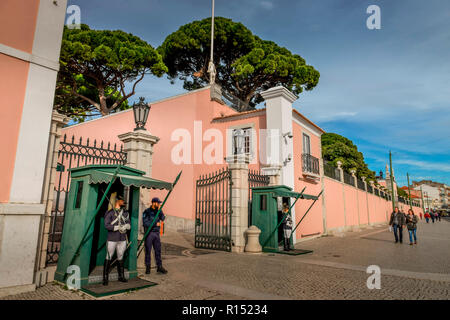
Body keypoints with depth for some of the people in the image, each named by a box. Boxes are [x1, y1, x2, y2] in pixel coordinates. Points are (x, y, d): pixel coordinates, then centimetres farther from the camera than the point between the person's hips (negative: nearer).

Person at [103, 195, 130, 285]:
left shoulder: (125, 213, 12)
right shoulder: (110, 213, -4)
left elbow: (128, 225, 8)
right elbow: (106, 225, -13)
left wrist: (125, 226, -14)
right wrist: (118, 227, -16)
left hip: (122, 239, 5)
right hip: (112, 239, -4)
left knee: (120, 258, 13)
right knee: (108, 258, 0)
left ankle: (121, 276, 23)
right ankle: (105, 278, 10)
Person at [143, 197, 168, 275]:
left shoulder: (159, 211, 10)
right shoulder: (147, 211, -5)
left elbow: (163, 218, -5)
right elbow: (145, 223, -13)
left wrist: (160, 210, -15)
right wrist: (156, 224, -12)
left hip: (156, 233, 4)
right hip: (149, 233, -4)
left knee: (158, 250, 6)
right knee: (148, 250, 4)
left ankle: (159, 267, 12)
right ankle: (148, 267, 15)